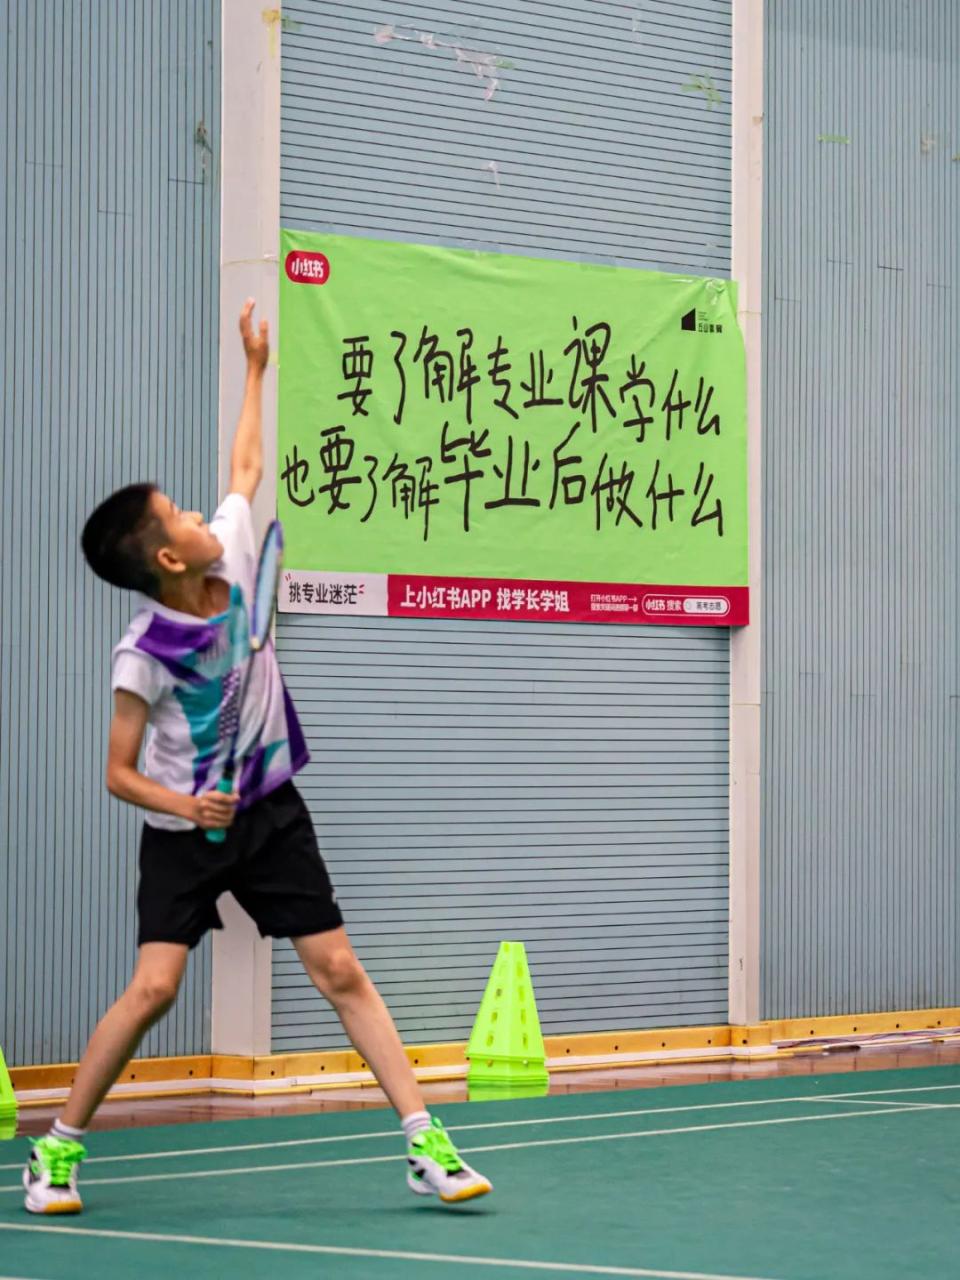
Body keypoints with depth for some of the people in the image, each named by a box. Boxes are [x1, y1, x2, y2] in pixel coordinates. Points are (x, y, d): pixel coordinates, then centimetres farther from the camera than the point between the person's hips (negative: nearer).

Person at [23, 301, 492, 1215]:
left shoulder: (233, 561, -5)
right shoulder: (144, 652, -19)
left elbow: (246, 468, 14)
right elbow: (120, 775, -14)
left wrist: (255, 366, 21)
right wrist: (186, 805, -31)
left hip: (270, 814, 5)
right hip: (184, 830, -4)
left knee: (340, 971, 0)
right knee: (153, 987, -14)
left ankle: (424, 1142, -1)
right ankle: (59, 1147, 3)